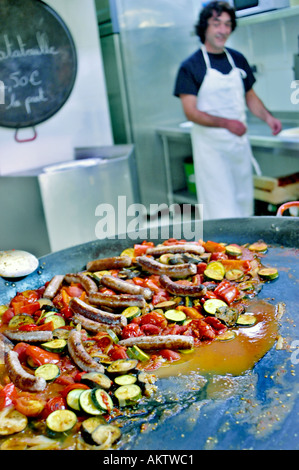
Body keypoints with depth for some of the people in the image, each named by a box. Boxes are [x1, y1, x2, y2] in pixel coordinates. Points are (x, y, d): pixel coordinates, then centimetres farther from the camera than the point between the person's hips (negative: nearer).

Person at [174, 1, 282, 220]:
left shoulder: (238, 59, 8)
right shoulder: (190, 66, -8)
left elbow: (250, 96, 17)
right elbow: (191, 112, -13)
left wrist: (267, 117, -3)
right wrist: (226, 123, -25)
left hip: (240, 142, 6)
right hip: (211, 146, -5)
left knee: (244, 200, 13)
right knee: (220, 207, -4)